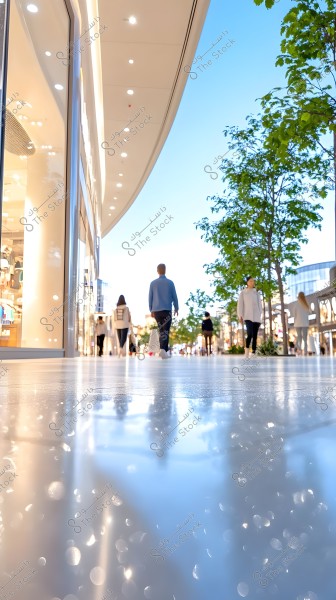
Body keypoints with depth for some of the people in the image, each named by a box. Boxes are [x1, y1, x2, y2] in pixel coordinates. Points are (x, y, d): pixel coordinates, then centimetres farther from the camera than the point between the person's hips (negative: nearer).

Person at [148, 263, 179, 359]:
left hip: (156, 310, 3)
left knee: (161, 330, 15)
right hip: (167, 310, -3)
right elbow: (174, 297, 2)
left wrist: (151, 310, 15)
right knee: (166, 331, -4)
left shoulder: (153, 283, 4)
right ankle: (163, 349, -20)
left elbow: (150, 297, 6)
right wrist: (176, 308, 15)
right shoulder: (170, 282, -1)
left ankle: (163, 349, 14)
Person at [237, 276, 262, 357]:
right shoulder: (243, 293, 7)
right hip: (248, 316, -3)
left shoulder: (256, 293, 15)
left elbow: (259, 304, 13)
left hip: (256, 317, 4)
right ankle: (247, 352, -11)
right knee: (250, 334, -21)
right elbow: (240, 304, 2)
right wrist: (240, 315, -7)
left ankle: (254, 353, 3)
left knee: (255, 336, 1)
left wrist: (260, 315, 3)